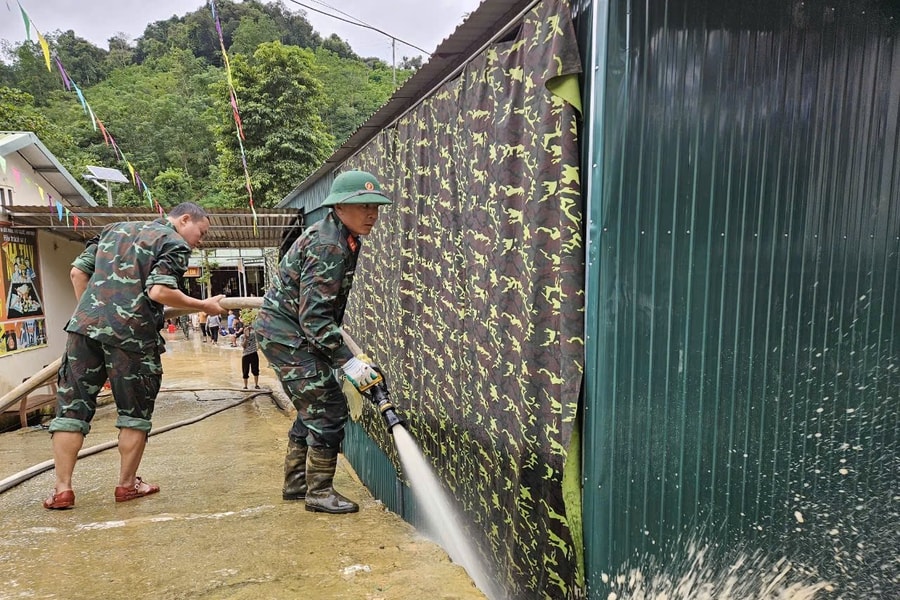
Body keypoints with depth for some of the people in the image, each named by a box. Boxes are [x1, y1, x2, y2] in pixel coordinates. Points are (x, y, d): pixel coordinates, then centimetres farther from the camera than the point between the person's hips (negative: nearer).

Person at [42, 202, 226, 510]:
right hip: (131, 333, -5)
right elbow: (159, 291, -15)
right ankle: (127, 485, 19)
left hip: (84, 324, 6)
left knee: (71, 408, 11)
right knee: (134, 413, 10)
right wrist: (203, 306, -4)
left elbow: (77, 272, 19)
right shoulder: (176, 244, 1)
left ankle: (62, 489, 12)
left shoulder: (115, 228, 23)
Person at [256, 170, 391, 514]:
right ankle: (319, 492, 7)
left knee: (313, 409, 16)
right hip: (287, 335, -10)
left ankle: (296, 483, 29)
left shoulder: (341, 238, 7)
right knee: (329, 410, -7)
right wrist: (348, 362, -28)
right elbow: (314, 318, -29)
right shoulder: (328, 247, -24)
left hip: (282, 332, 10)